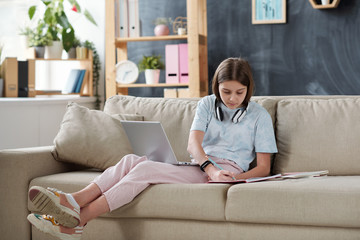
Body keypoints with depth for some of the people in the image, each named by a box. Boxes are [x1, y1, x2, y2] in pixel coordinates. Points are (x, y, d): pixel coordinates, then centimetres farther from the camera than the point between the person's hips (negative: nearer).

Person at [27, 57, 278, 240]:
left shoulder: (259, 115, 6)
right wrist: (210, 168, -24)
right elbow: (194, 143, -2)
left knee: (145, 169, -28)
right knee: (132, 160, -23)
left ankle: (78, 219, -38)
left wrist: (236, 179, -19)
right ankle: (73, 201, -39)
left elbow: (263, 168, 2)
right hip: (199, 165, 5)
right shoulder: (207, 104, 15)